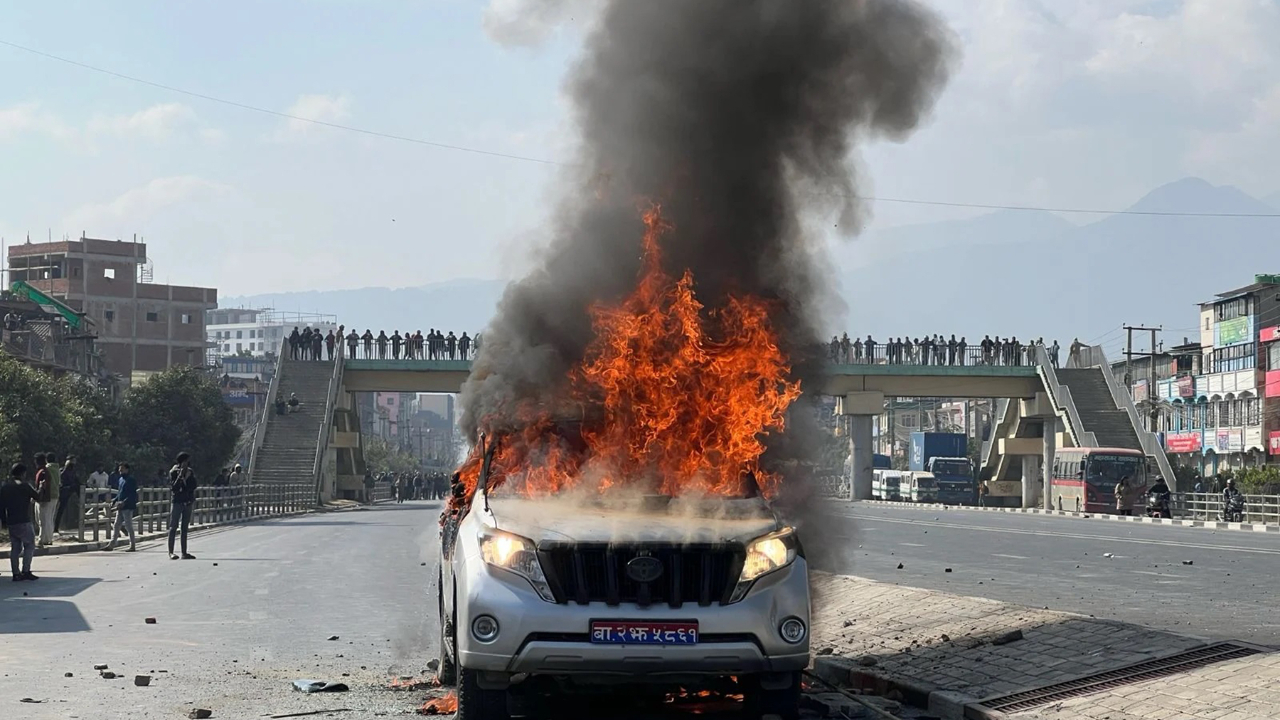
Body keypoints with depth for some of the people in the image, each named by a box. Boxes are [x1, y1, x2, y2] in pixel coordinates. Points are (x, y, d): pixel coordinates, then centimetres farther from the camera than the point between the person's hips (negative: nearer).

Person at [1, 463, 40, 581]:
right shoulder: (24, 486, -9)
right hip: (23, 522, -6)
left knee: (15, 547, 10)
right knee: (29, 545, 3)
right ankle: (25, 571, -7)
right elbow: (37, 496, 0)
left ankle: (16, 573, 5)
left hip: (10, 522, 6)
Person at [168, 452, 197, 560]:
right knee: (173, 527, -5)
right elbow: (173, 488, -13)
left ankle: (184, 552, 8)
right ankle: (171, 552, -5)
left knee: (184, 528, 7)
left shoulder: (190, 472, 9)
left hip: (188, 501, 5)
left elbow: (193, 487, 4)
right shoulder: (173, 472, -4)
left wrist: (188, 478, -10)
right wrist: (180, 477, -19)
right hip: (176, 501, -5)